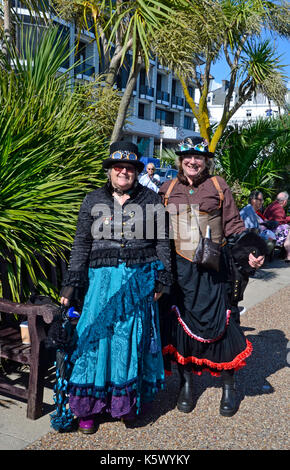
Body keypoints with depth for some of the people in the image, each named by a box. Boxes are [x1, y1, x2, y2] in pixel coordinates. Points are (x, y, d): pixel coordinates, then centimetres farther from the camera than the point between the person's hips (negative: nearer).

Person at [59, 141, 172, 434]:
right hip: (102, 280, 1)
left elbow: (162, 242, 6)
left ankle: (129, 401, 23)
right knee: (96, 336, -1)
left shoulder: (151, 200, 5)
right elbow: (81, 245, 6)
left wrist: (161, 280, 1)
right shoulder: (93, 201, 7)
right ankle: (88, 408, 13)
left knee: (134, 339, 5)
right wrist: (71, 284, 2)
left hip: (139, 280, 0)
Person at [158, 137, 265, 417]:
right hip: (179, 267, 2)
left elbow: (233, 225, 4)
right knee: (180, 322, 5)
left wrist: (250, 252, -9)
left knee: (218, 323, -1)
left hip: (212, 268, -1)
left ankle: (228, 387, 20)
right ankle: (186, 383, 26)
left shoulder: (218, 186, 4)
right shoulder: (167, 190, 9)